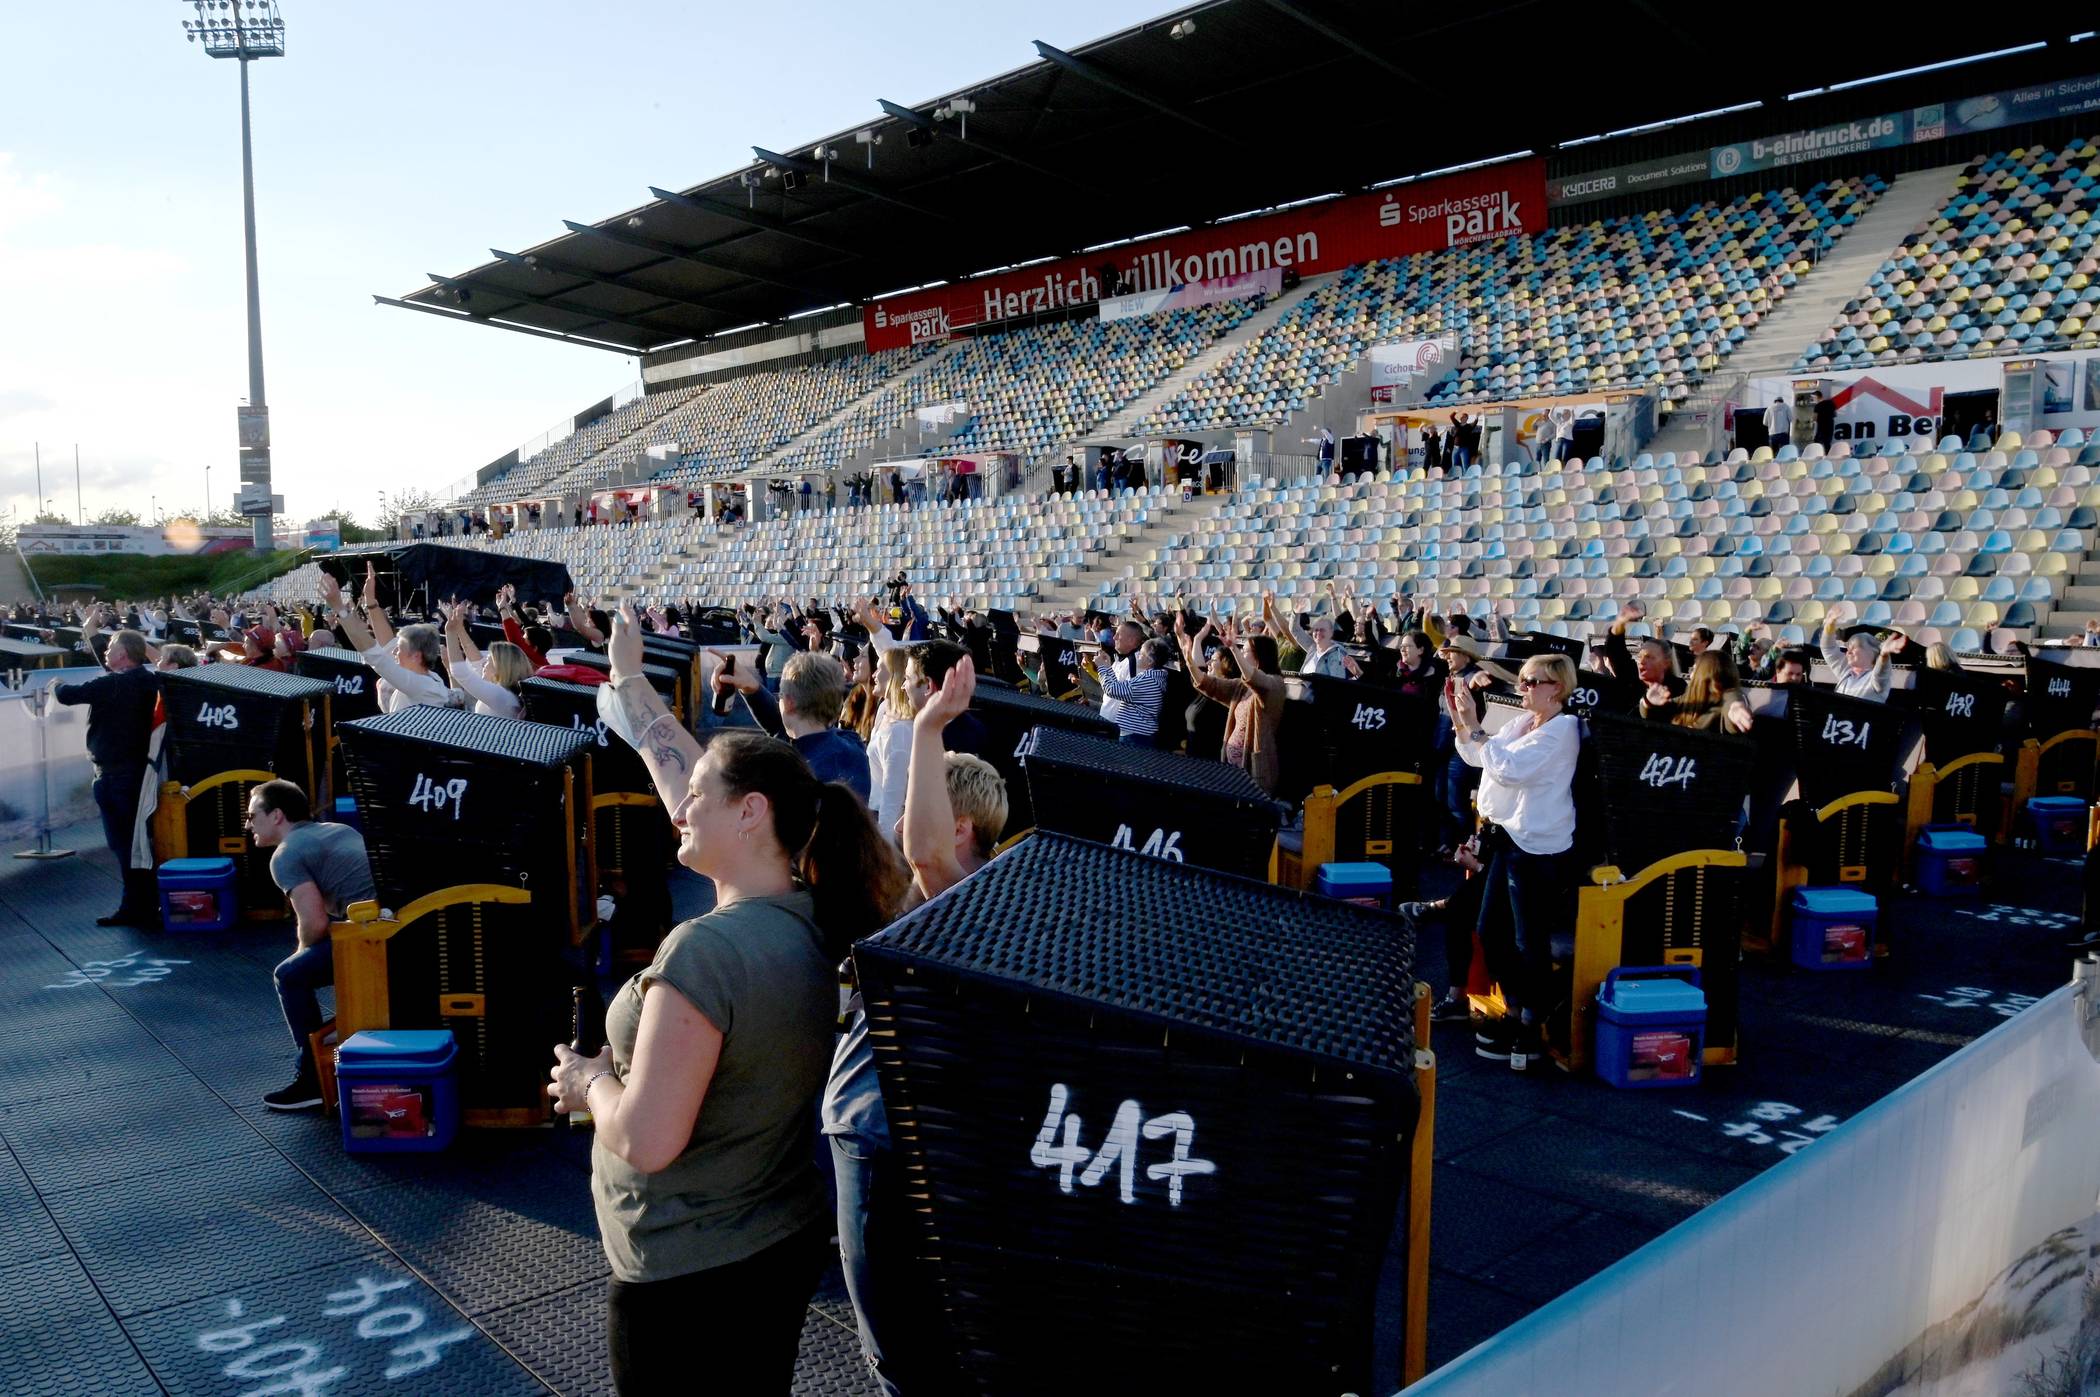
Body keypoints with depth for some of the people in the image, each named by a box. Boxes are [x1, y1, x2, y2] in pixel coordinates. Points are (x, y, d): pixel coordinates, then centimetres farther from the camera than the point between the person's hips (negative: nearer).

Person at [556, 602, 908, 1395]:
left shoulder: (705, 950, -28)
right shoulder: (812, 916, -5)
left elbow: (646, 1141, -27)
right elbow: (682, 767, 7)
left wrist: (591, 1079, -7)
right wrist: (628, 677, 17)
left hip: (689, 1274, -7)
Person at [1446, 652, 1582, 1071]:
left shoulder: (1561, 729, -14)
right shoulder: (1523, 722, 12)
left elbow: (1507, 767, -24)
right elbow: (1476, 757, 18)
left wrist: (1474, 726, -21)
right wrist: (1458, 719, 5)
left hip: (1538, 848, -9)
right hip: (1507, 838, 9)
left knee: (1530, 942, -1)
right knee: (1492, 933, 16)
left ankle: (1533, 1027, 12)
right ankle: (1514, 1011, 31)